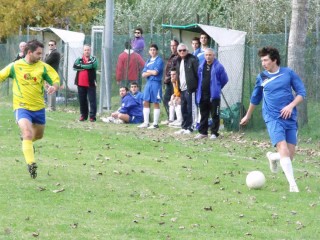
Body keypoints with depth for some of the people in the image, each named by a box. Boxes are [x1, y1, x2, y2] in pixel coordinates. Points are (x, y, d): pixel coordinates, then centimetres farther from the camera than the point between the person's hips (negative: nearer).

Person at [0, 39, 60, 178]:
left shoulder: (43, 67, -3)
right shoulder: (15, 67, -7)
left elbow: (56, 80, -2)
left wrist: (54, 87, -25)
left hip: (39, 107, 4)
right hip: (21, 107, -4)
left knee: (38, 135, 20)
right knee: (28, 133, -23)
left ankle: (26, 140, 56)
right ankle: (31, 164, -21)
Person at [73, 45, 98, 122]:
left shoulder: (93, 59, 3)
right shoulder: (79, 59, 11)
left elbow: (93, 65, -19)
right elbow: (75, 66, -7)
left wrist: (81, 66, -8)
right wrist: (86, 66, -13)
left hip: (90, 83, -3)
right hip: (81, 83, 3)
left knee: (92, 100, -5)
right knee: (82, 100, 10)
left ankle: (92, 116, -3)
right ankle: (83, 115, 20)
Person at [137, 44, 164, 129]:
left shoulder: (159, 60, -5)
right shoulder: (148, 61, 15)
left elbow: (156, 72, -15)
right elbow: (143, 74, 8)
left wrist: (148, 71, 2)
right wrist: (151, 72, -8)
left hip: (156, 83, -7)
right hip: (148, 83, 7)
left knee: (156, 103, -2)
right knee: (145, 102, 6)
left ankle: (155, 124, 0)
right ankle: (146, 123, 11)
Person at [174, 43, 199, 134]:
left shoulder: (192, 59, -8)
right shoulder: (178, 61, 16)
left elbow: (197, 72, -12)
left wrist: (197, 86, -15)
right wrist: (177, 88, 19)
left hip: (189, 88, -8)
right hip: (182, 89, 8)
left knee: (189, 109, -4)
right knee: (183, 109, 12)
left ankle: (189, 127, 1)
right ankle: (184, 127, 18)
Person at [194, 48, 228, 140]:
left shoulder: (218, 67, -7)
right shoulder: (201, 66, 8)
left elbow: (224, 80, 0)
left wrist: (217, 88, 8)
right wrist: (199, 90, 15)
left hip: (214, 95, -5)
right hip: (202, 95, 5)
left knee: (215, 115, 0)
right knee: (203, 115, 12)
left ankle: (214, 133, 6)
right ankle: (203, 132, 19)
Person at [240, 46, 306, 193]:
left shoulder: (288, 73, 3)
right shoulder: (261, 77, 7)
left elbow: (301, 93, 4)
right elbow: (255, 98, 22)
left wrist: (291, 105, -12)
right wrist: (248, 116, 31)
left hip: (290, 117, 2)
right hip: (273, 118, -2)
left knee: (290, 153, 2)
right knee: (283, 148, -21)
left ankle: (272, 157, 37)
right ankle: (292, 184, -25)